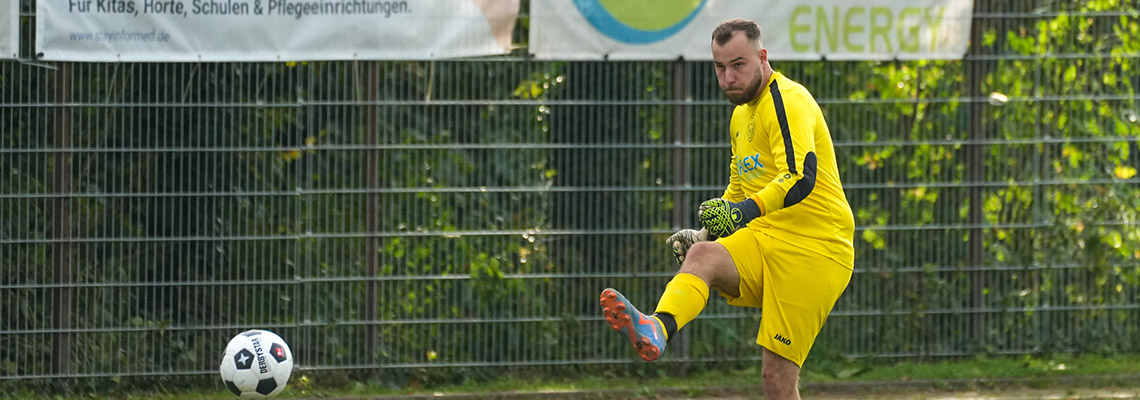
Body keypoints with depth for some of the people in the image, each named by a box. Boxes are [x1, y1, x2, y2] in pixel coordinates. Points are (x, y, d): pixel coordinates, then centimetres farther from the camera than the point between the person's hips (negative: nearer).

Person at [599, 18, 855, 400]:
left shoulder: (787, 100, -10)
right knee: (700, 255, -27)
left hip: (814, 250, -7)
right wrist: (707, 231, 17)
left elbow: (801, 177, -27)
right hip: (763, 239, 7)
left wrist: (746, 210, -39)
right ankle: (656, 330, -55)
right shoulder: (742, 114, 20)